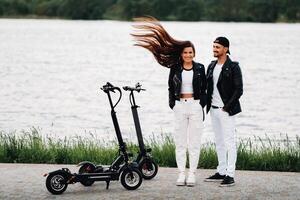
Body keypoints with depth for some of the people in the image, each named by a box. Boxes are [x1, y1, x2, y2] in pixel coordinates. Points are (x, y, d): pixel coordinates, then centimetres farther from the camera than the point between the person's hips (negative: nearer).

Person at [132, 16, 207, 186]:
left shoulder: (200, 68, 4)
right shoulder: (175, 68, 6)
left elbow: (204, 89, 6)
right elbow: (171, 88, 11)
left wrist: (202, 105, -2)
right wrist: (172, 104, 2)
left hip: (195, 106, -1)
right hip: (180, 106, 1)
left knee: (194, 141, -1)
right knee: (180, 141, 1)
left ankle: (192, 174, 3)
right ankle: (181, 174, 6)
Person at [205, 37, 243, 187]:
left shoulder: (233, 67, -9)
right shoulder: (211, 66, 12)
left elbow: (238, 90, -12)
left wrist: (227, 107, -14)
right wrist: (208, 104, 7)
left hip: (226, 110, -8)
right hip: (214, 109, 8)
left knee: (229, 142, -7)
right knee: (219, 142, 12)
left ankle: (230, 175, -8)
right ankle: (221, 172, 19)